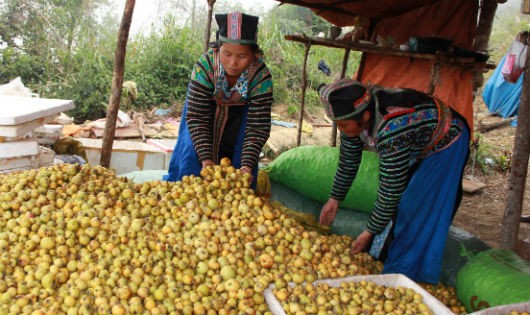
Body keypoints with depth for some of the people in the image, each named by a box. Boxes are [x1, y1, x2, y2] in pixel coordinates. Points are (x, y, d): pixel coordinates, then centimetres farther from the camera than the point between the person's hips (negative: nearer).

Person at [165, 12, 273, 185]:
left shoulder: (261, 76, -33)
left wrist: (247, 165, -41)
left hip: (239, 114, 0)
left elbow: (258, 126, -30)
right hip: (206, 108, 0)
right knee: (192, 153, -4)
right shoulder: (205, 65, -34)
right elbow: (196, 117, -30)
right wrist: (205, 159, -39)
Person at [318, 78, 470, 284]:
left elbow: (391, 190, -35)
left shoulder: (391, 131, -43)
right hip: (416, 146, 8)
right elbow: (348, 161, -3)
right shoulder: (355, 115, -19)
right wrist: (334, 198, 5)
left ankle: (405, 273, 2)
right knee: (395, 206, 10)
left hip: (445, 143, -8)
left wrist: (370, 232, -25)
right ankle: (382, 258, 24)